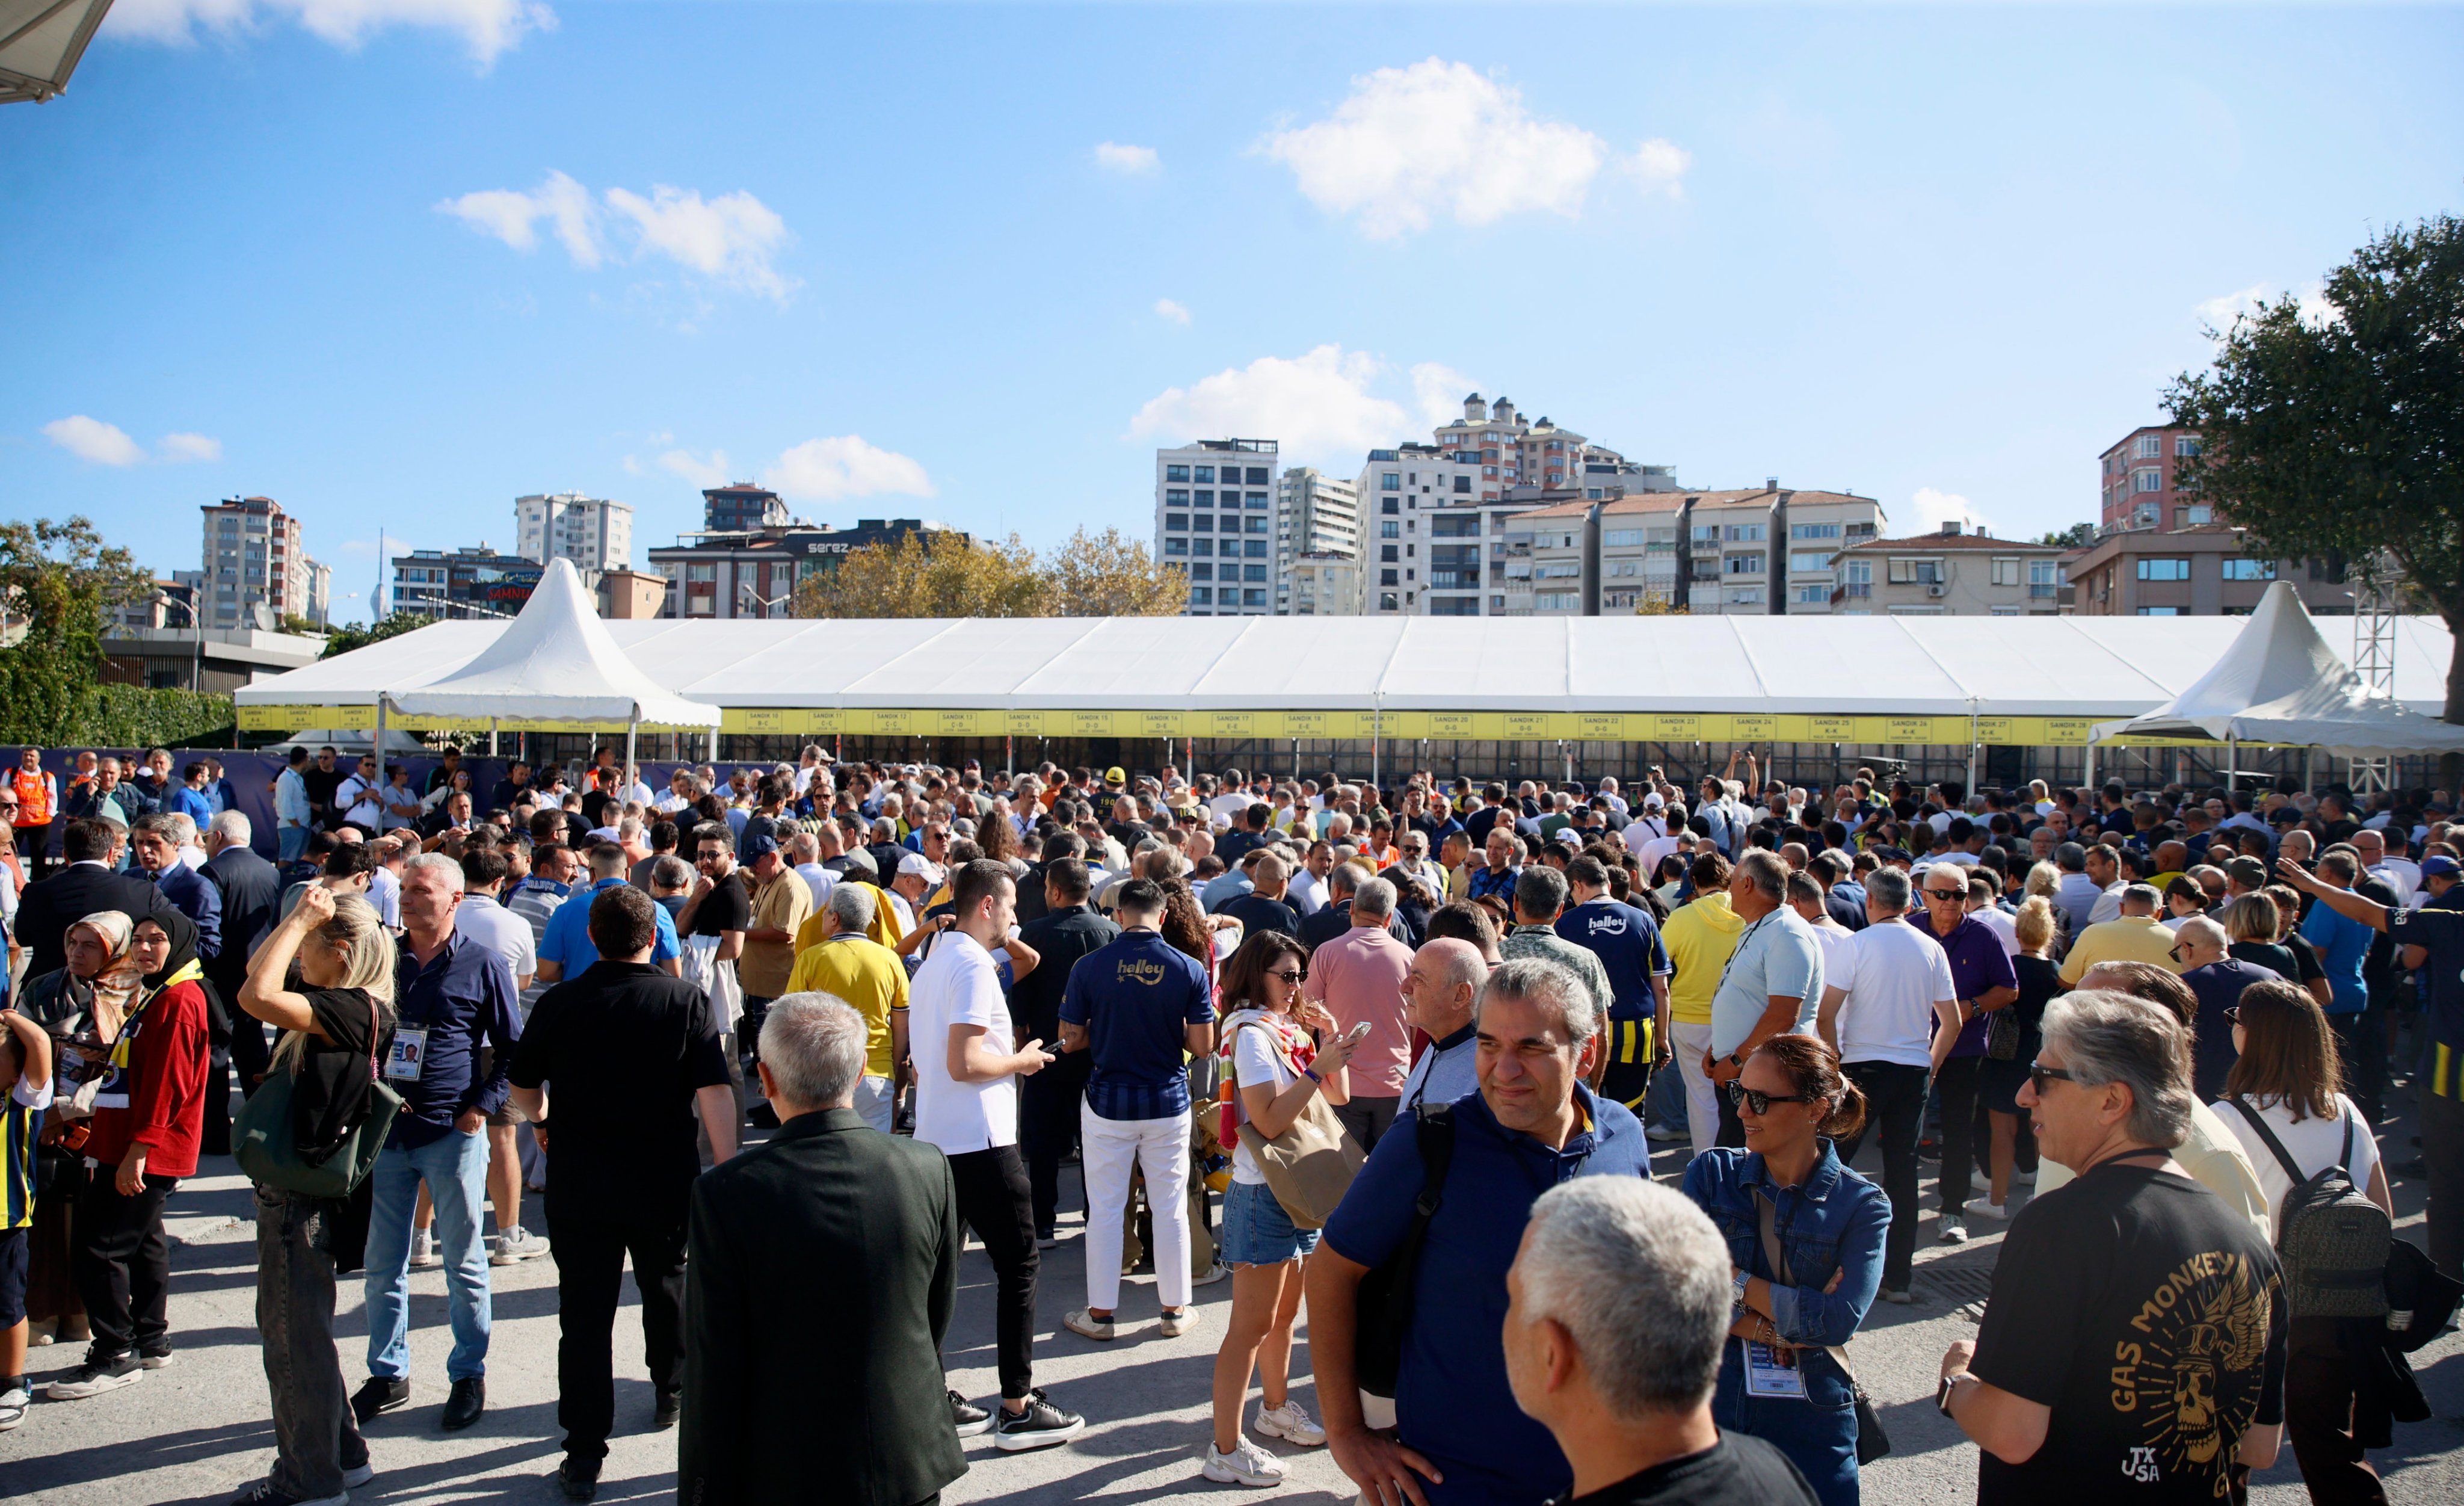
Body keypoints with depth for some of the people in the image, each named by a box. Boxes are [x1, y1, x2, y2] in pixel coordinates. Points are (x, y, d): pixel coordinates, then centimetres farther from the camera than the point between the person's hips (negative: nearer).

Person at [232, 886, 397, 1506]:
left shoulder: (355, 1010, -22)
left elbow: (257, 996, -33)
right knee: (288, 1327, 21)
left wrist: (301, 920, -26)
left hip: (303, 1193, -10)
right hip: (288, 1188, 10)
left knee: (294, 1335, 2)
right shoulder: (333, 1007, 7)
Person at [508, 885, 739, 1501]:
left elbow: (522, 1087, 6)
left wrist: (542, 1122, 27)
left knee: (584, 1318, 5)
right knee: (666, 1286, 24)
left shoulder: (558, 1004, -6)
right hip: (666, 1184, 0)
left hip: (578, 1188, 0)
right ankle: (670, 1392, 42)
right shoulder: (687, 1001, -10)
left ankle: (584, 1457, 8)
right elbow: (715, 1092, -16)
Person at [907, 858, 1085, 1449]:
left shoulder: (932, 963, 14)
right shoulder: (974, 965, -16)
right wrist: (1020, 1061, -8)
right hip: (981, 1141, -9)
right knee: (1019, 1266, 0)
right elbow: (964, 1063, -23)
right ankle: (1018, 1408, 4)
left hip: (935, 1139, 9)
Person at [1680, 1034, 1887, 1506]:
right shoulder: (1712, 1173, -2)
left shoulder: (1861, 1205, -6)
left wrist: (1735, 1281, -15)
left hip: (1809, 1426, -1)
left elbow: (1839, 1322, -18)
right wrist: (1794, 1317, -17)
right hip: (1710, 1405, 1)